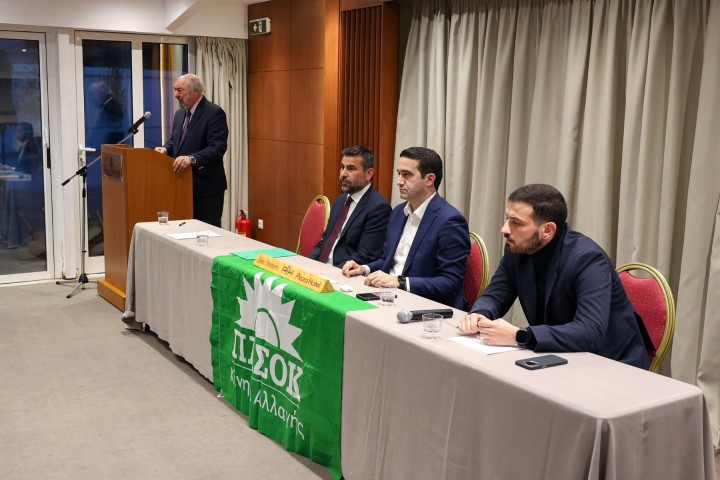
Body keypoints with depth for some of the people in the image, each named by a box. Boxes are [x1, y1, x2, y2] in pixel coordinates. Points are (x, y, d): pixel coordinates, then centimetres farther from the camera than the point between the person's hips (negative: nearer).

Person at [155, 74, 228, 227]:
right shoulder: (180, 114, 14)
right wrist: (166, 149, 0)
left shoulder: (214, 113, -13)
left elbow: (218, 147, -22)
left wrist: (192, 158, -35)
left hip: (206, 187, -8)